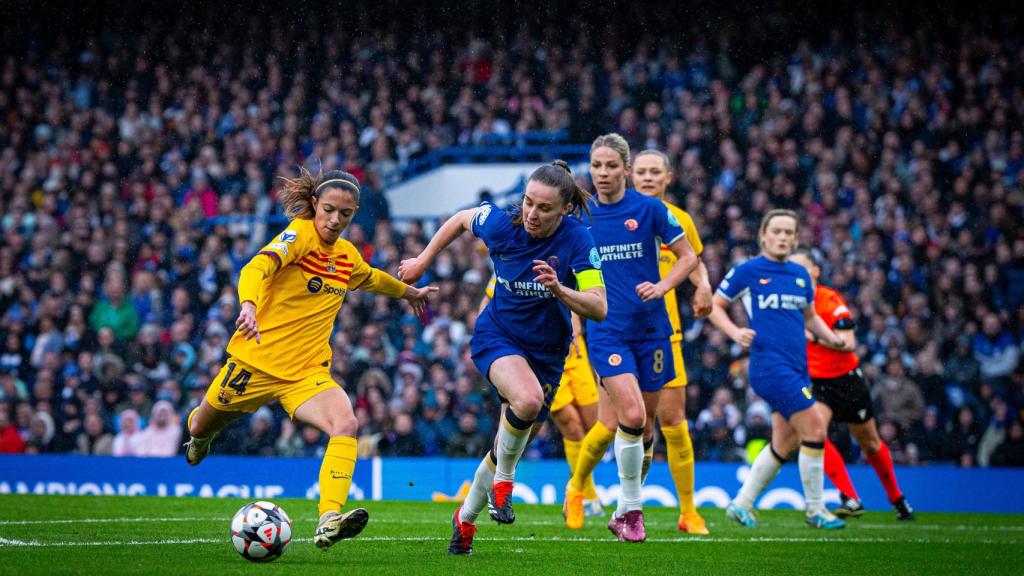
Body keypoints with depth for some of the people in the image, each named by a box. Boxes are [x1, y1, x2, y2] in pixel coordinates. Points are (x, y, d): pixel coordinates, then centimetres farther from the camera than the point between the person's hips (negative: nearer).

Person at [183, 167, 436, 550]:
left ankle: (329, 522, -38)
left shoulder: (348, 256, 6)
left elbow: (370, 278, 33)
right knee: (205, 425, 19)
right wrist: (248, 305, -53)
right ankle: (198, 433, 60)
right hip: (257, 360, -4)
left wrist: (408, 292, 45)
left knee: (346, 424, -26)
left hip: (307, 371, 4)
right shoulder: (300, 234, -14)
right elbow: (258, 267, -33)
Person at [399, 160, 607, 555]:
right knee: (528, 399, -35)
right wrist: (422, 262, 13)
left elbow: (598, 309, -24)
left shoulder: (577, 240, -20)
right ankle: (503, 479, -8)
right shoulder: (500, 223, -17)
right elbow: (461, 219, 7)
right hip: (497, 337, -2)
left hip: (547, 353, 2)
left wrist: (558, 289, -41)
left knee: (511, 447, 12)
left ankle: (465, 518, 36)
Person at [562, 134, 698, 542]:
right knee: (630, 415, -19)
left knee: (643, 424, 6)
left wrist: (662, 286, -12)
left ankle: (626, 511, 22)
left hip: (650, 328, 1)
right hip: (606, 332, -1)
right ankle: (631, 509, -6)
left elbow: (688, 256, 3)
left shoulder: (649, 209, -2)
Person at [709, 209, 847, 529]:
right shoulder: (747, 271, -2)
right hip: (769, 363, -7)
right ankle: (815, 510, -4)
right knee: (815, 428, -14)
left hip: (797, 366, 7)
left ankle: (742, 504, 22)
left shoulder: (800, 275, 15)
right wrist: (735, 332, -13)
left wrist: (830, 336, 9)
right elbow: (715, 305, 4)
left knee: (785, 443, 10)